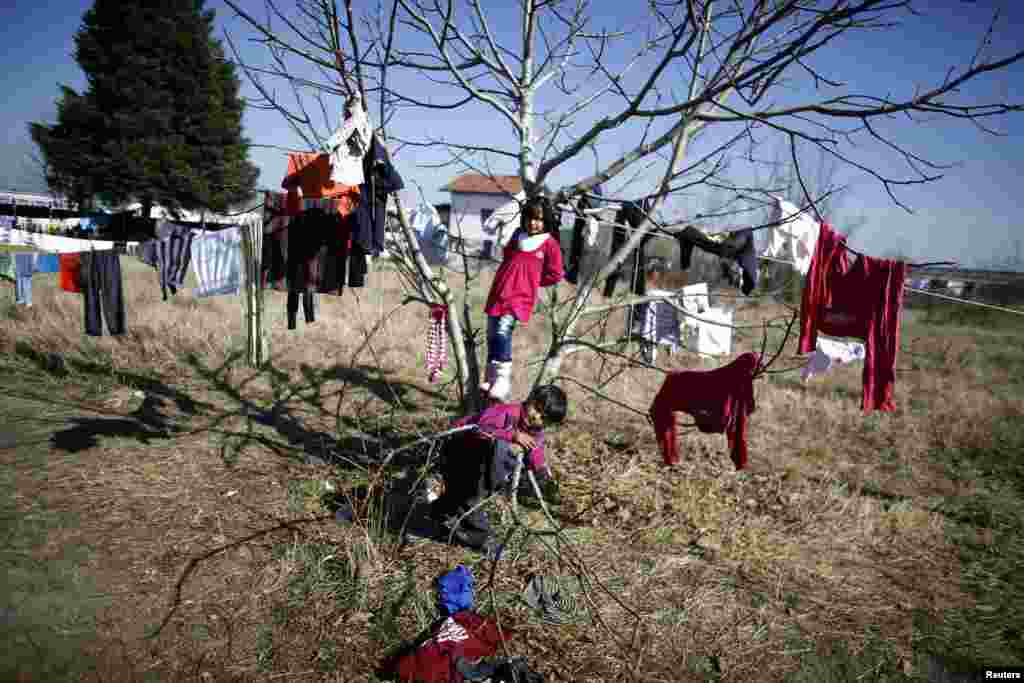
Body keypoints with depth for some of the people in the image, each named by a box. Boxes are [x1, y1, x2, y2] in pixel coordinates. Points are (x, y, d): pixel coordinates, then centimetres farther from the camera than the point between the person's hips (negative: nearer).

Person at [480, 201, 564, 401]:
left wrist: (532, 280, 3)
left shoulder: (550, 245, -1)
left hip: (521, 295, -6)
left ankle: (503, 381, -29)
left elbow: (555, 275, 3)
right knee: (492, 335, 9)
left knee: (503, 330, -26)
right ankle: (491, 379, 23)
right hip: (498, 292, 6)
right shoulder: (517, 236, 14)